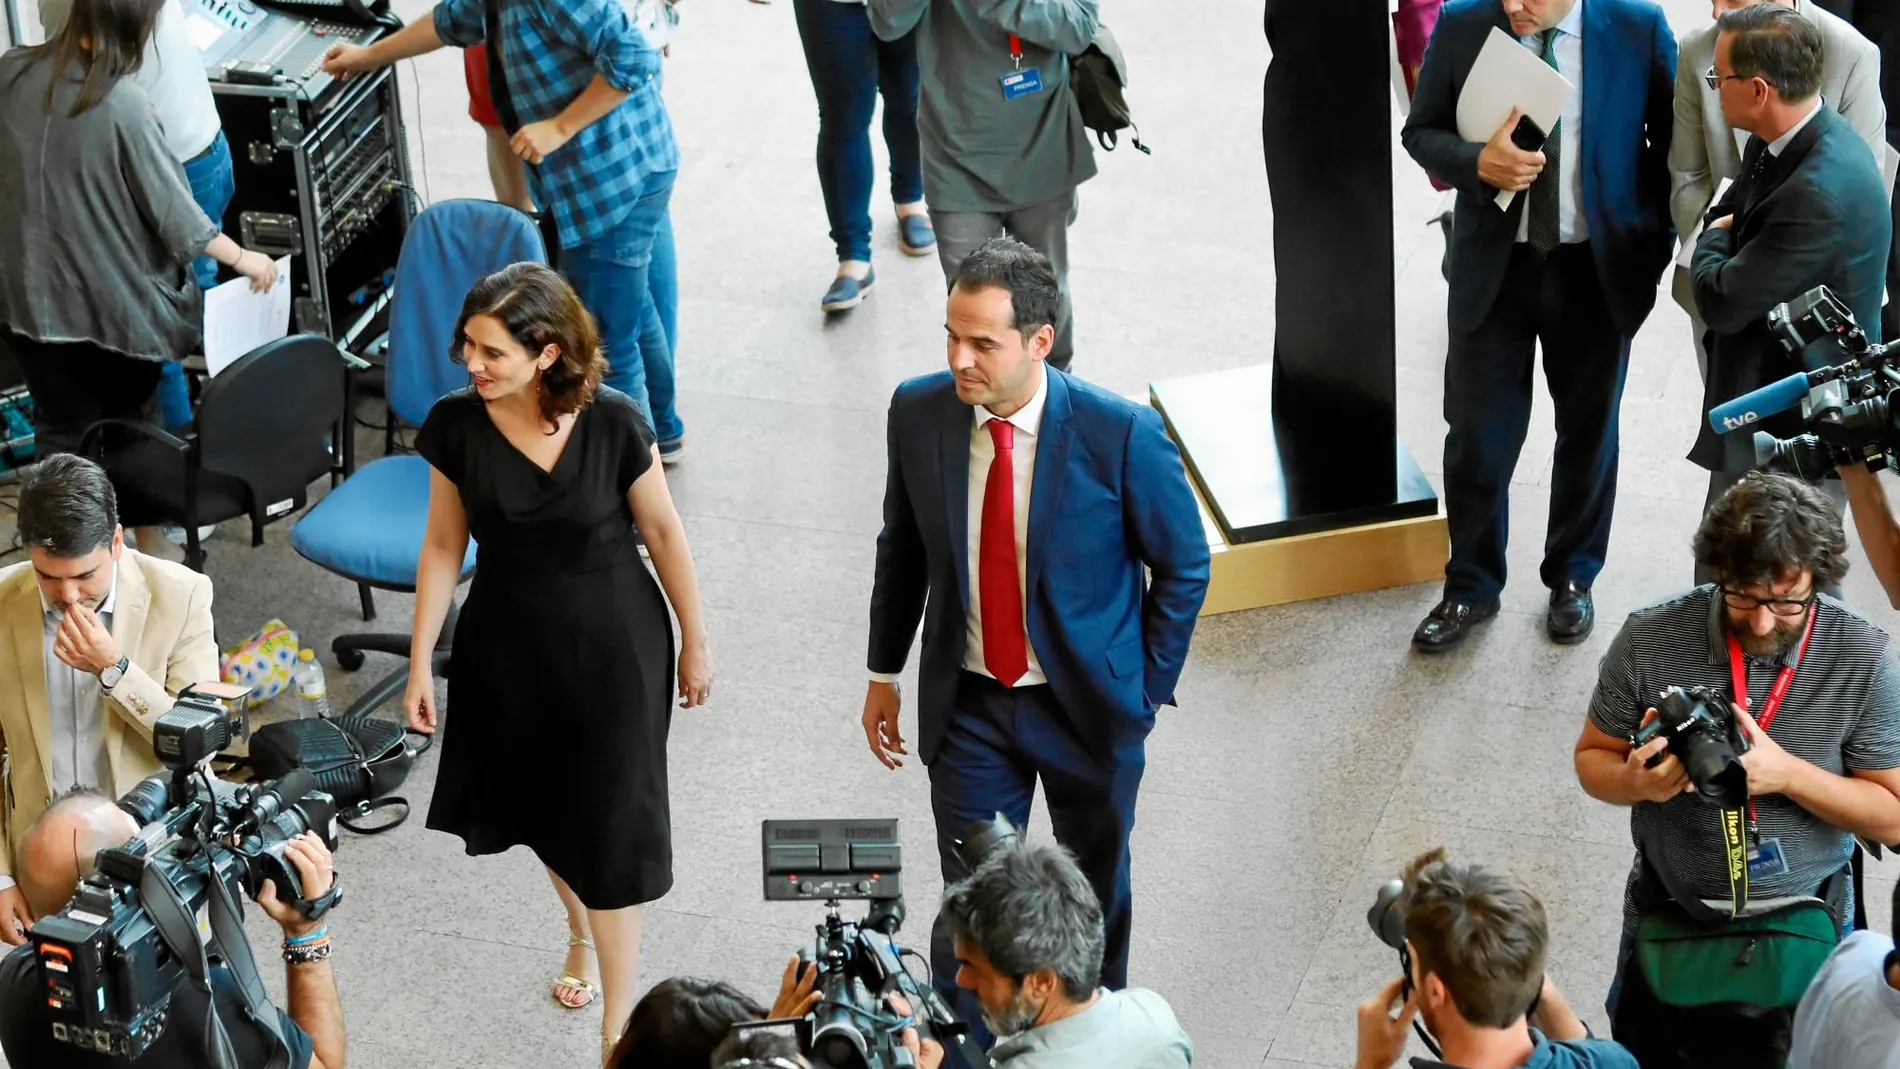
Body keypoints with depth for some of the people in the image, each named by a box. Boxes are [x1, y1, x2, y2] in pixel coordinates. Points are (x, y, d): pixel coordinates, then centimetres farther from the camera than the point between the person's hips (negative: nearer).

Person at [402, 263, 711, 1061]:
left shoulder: (613, 424, -22)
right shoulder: (456, 425, -16)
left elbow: (663, 531, -8)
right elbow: (444, 545, -4)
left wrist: (694, 642, 1)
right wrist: (420, 663, 0)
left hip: (611, 643, -3)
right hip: (508, 643, 3)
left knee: (610, 823, 3)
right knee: (542, 804, 22)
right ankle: (580, 930, 53)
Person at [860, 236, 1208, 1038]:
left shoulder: (1120, 434, -22)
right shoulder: (919, 413, -13)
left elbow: (1183, 567, -8)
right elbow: (902, 549, 4)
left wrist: (1147, 689, -5)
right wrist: (884, 673, 10)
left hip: (1089, 703, -1)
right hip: (969, 703, 1)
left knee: (1096, 893, 20)